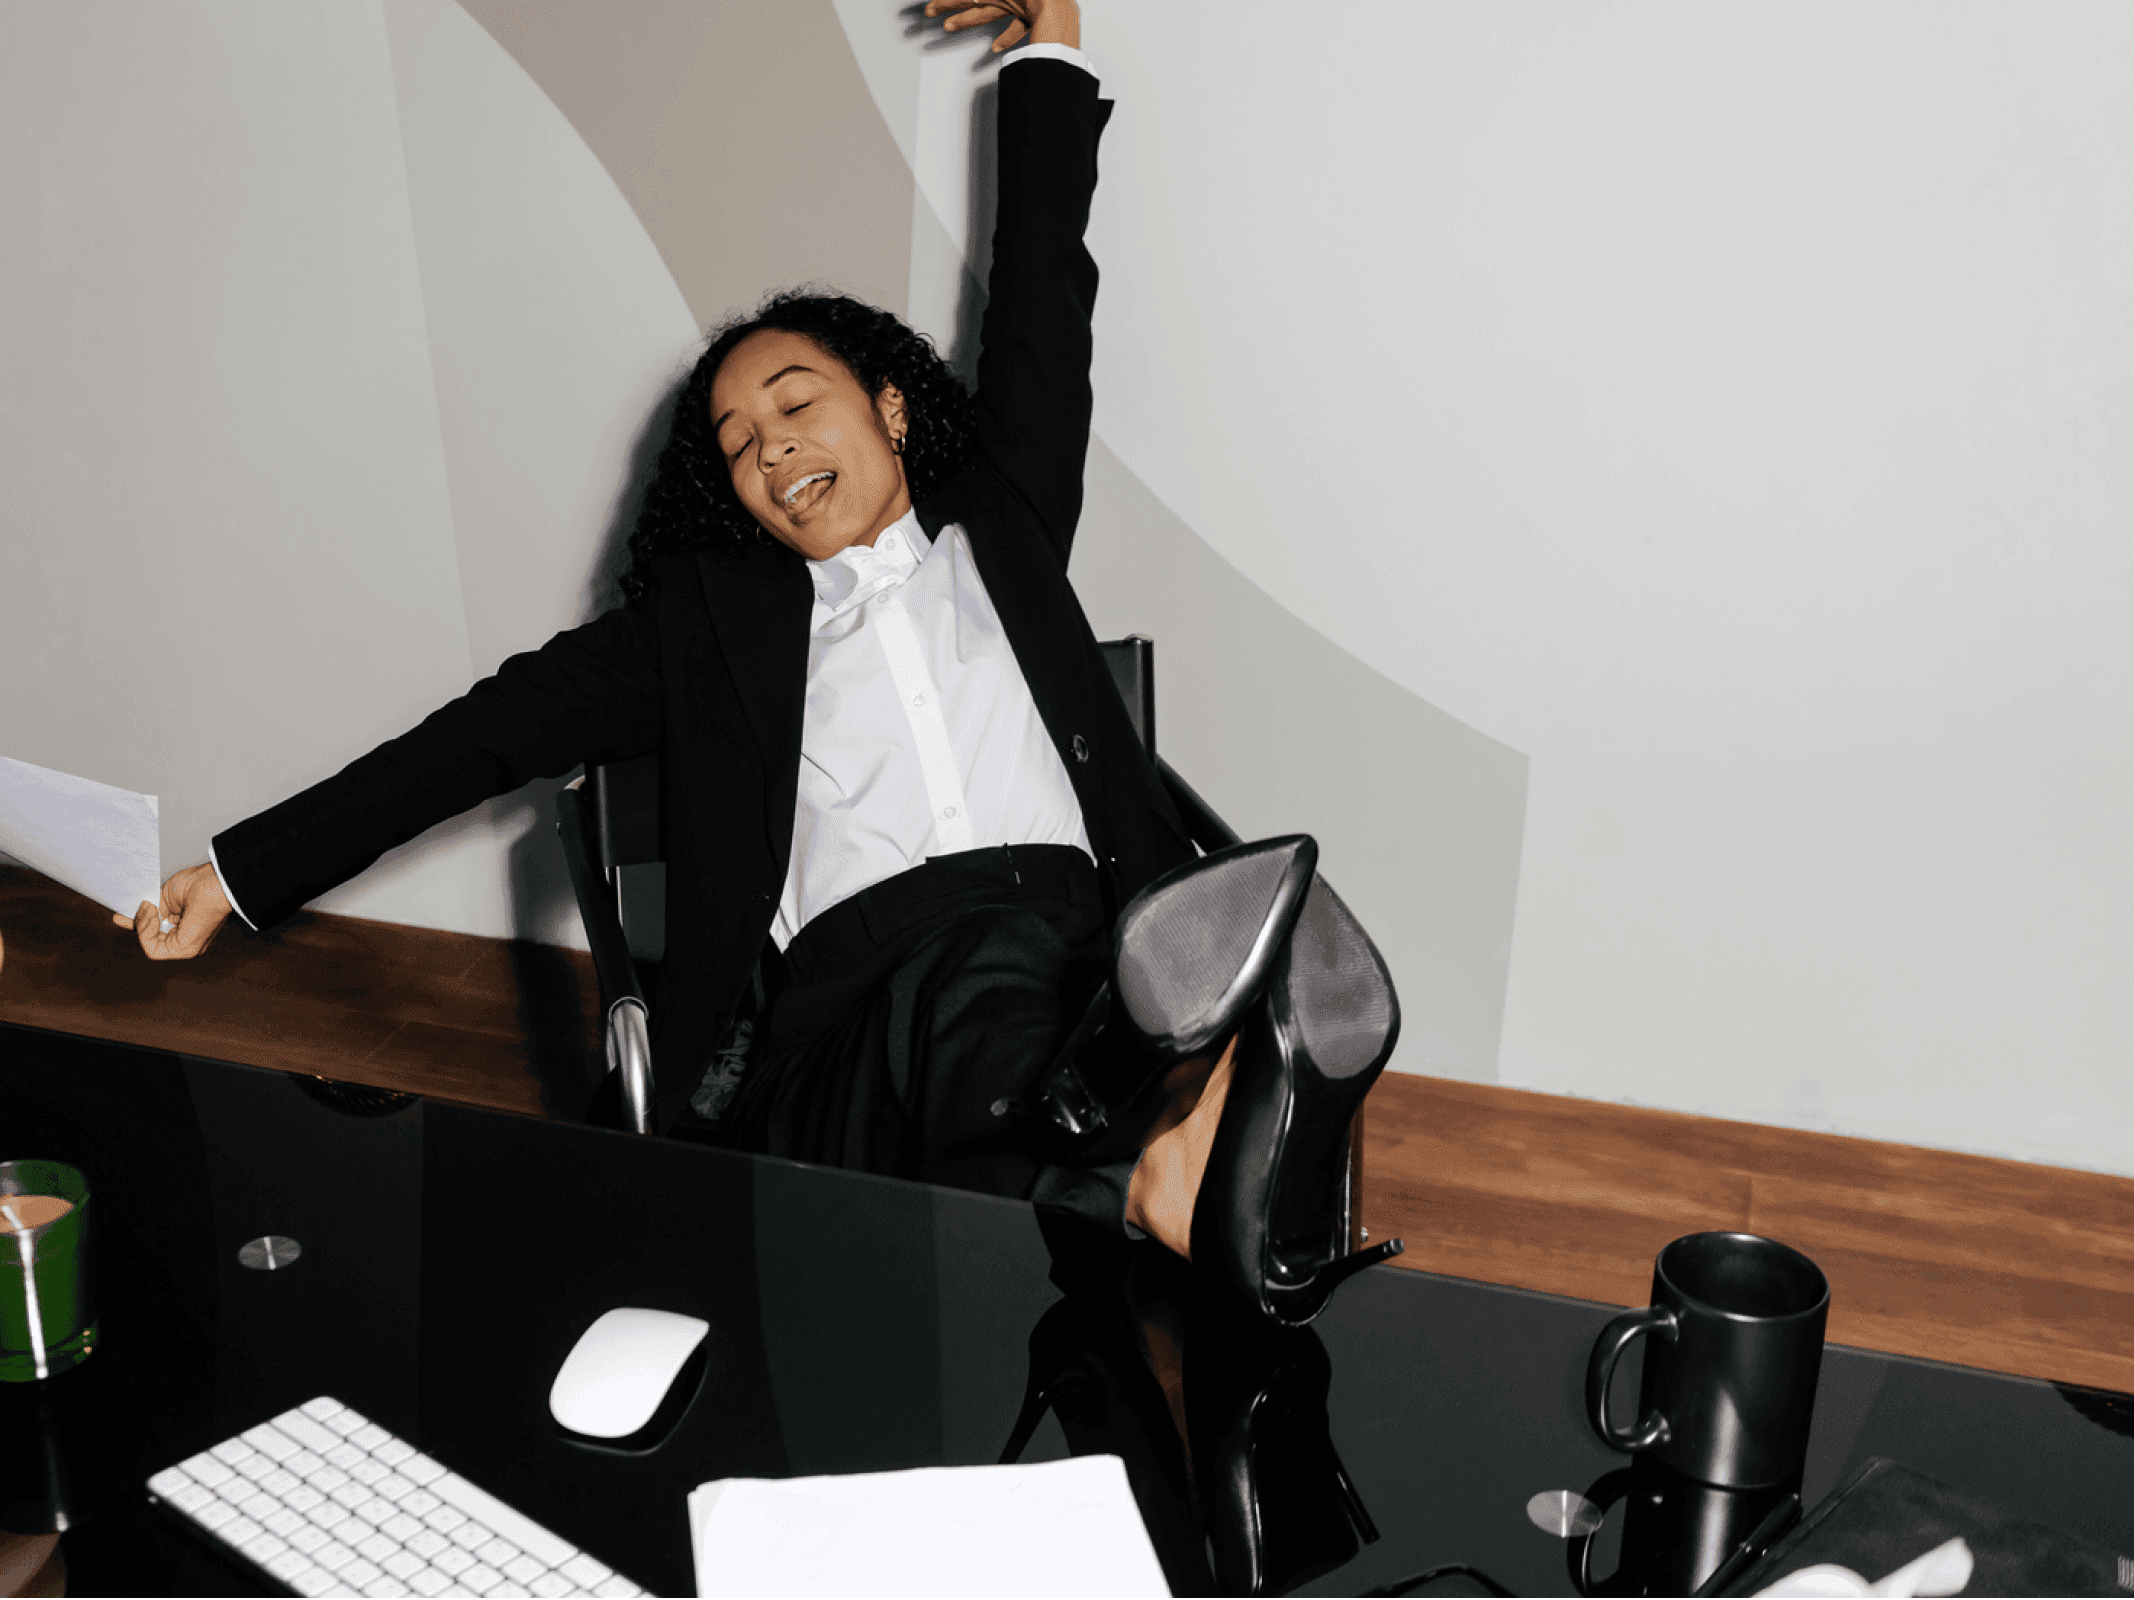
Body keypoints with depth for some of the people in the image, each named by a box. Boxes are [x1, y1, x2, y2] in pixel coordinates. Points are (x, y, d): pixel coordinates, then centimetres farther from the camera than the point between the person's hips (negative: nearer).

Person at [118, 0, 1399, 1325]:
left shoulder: (997, 527, 27)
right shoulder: (712, 610, 26)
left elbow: (1042, 304, 26)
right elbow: (500, 729, 22)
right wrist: (239, 873, 19)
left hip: (1090, 945, 2)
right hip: (860, 988, -2)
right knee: (989, 962, -38)